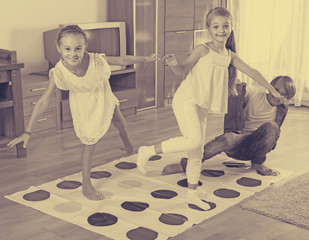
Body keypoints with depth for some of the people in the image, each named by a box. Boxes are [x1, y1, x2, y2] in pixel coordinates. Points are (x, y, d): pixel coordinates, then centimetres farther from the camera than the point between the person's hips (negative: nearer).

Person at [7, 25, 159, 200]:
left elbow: (122, 60, -20)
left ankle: (126, 140, 67)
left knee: (119, 121, 28)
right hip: (84, 105, -2)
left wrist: (146, 59, -11)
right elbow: (43, 102, -32)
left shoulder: (96, 60, -39)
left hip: (103, 96, 3)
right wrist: (28, 132, -32)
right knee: (90, 142, 1)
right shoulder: (59, 73, -38)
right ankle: (87, 185, 21)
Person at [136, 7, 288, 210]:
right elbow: (183, 70, -3)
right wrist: (174, 64, -26)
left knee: (197, 153, 11)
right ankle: (148, 151, -13)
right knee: (194, 140, -27)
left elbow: (252, 72, 17)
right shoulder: (203, 50, -6)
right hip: (186, 100, -6)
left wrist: (272, 91, 23)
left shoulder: (230, 56, 9)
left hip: (202, 107, 6)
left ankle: (193, 195, 24)